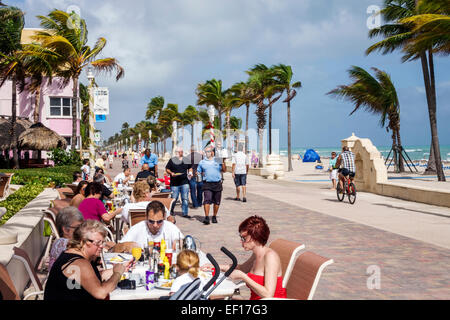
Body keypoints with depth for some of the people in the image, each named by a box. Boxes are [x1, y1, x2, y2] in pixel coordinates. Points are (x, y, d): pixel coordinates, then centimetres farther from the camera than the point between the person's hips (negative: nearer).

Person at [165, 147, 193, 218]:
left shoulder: (186, 160, 12)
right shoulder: (172, 160, 2)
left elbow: (190, 167, 26)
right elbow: (167, 169, 4)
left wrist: (190, 172, 6)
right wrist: (171, 173, -14)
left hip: (184, 182, 3)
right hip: (175, 183, -2)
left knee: (185, 198, 0)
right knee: (174, 198, 3)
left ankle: (185, 213, 7)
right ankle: (171, 210, 28)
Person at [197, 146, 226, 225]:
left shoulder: (217, 160, 9)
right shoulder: (202, 162, 11)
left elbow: (224, 170, 9)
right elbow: (198, 172, 17)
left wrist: (223, 162, -2)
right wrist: (203, 174, -2)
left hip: (217, 183, 1)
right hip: (207, 184, -1)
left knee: (216, 202, 7)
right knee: (207, 200, -16)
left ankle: (214, 216, 21)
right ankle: (206, 217, -18)